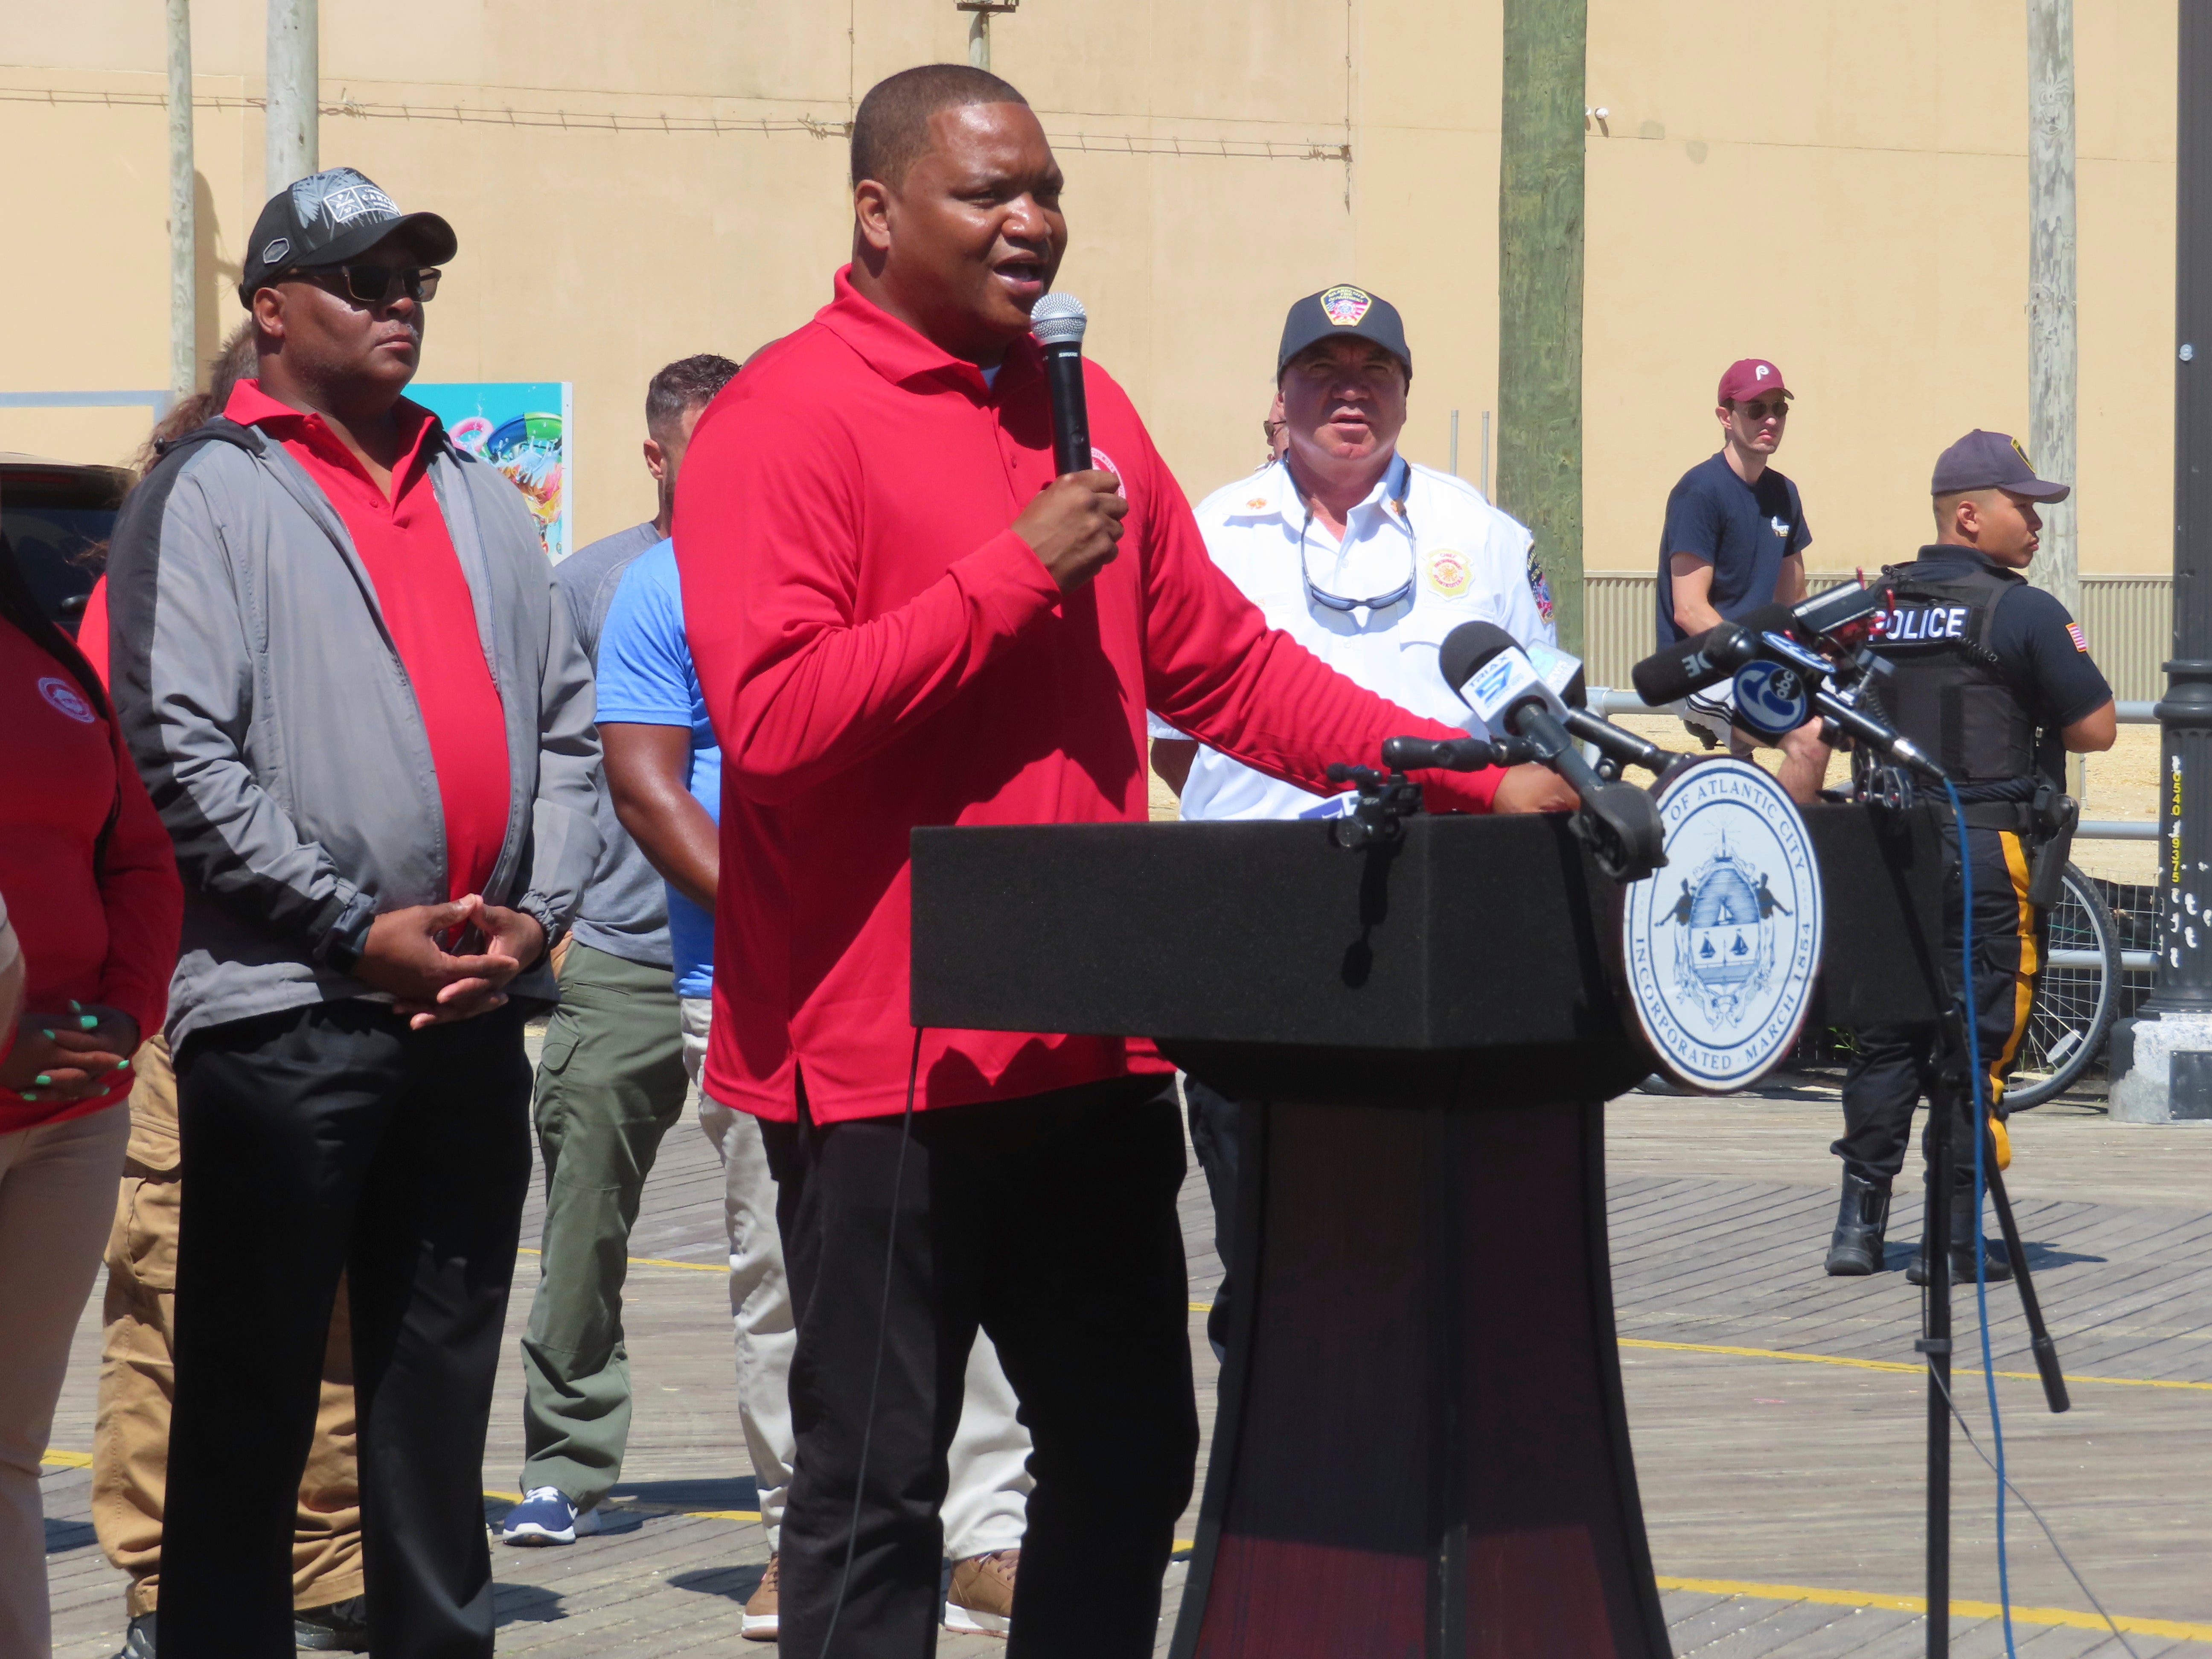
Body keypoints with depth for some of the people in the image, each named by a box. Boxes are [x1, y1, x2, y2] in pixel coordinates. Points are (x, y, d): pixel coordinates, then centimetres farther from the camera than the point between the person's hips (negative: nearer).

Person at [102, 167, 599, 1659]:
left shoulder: (482, 500, 17)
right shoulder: (210, 496, 0)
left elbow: (569, 725, 15)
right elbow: (185, 756, -10)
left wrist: (534, 913, -1)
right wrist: (360, 931, -14)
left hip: (474, 1016, 5)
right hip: (286, 1015, -5)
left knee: (441, 1386, 12)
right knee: (250, 1402, 0)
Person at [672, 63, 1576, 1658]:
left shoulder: (1084, 411, 14)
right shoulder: (785, 422, -9)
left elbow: (1225, 666, 17)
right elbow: (773, 713, -20)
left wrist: (1475, 779, 9)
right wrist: (1019, 569, -17)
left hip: (1094, 1047, 7)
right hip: (885, 1053, -7)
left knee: (1131, 1457, 14)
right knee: (877, 1486, 2)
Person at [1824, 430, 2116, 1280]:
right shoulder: (2024, 612, -9)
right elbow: (2097, 729, -8)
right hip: (1990, 854, -5)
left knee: (1886, 1036, 13)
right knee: (1977, 1040, 0)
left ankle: (1859, 1222, 13)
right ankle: (1954, 1236, 0)